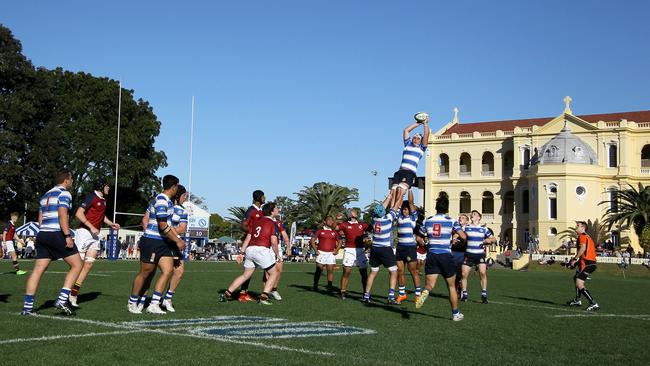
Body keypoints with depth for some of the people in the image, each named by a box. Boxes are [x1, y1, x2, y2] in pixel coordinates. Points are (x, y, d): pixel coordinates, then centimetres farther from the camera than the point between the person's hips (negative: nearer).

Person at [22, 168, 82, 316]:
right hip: (57, 234, -8)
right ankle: (62, 300, -7)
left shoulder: (46, 195, 22)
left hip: (42, 234, 8)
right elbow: (62, 215, -16)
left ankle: (27, 307, 1)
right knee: (76, 265, 1)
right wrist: (68, 236, -19)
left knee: (38, 270, 5)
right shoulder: (64, 193, -3)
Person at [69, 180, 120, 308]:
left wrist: (111, 224, 19)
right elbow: (78, 213, -17)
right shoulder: (92, 197, -10)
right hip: (84, 232, -8)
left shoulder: (103, 200, 16)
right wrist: (91, 227, -19)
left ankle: (73, 295, 2)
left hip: (95, 235, 8)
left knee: (89, 264, -1)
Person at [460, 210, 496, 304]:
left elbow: (494, 239, 11)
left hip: (480, 254, -1)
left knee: (483, 273, -16)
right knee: (464, 274, -3)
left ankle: (484, 295, -8)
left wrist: (489, 240, -11)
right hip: (469, 254, 1)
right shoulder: (466, 227, 7)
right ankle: (464, 294, 14)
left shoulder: (484, 229, 8)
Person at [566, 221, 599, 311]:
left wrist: (575, 259, -19)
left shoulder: (582, 236, -6)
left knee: (579, 285, -14)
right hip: (592, 262, 10)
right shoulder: (588, 237, 24)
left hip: (586, 263, -10)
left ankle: (593, 304, -21)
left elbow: (583, 248, -22)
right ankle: (577, 300, 40)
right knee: (576, 278, 29)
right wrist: (577, 260, 19)